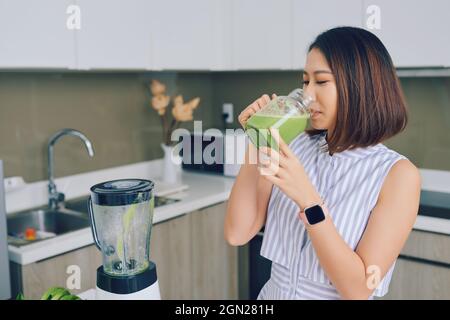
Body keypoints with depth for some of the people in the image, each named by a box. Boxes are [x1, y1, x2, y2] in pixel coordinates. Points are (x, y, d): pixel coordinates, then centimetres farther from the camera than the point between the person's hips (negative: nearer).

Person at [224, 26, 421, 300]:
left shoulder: (398, 173, -18)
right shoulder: (294, 149, -8)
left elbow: (358, 289, -22)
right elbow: (238, 234, -12)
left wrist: (307, 200, -31)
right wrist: (255, 146, -20)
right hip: (273, 293, 4)